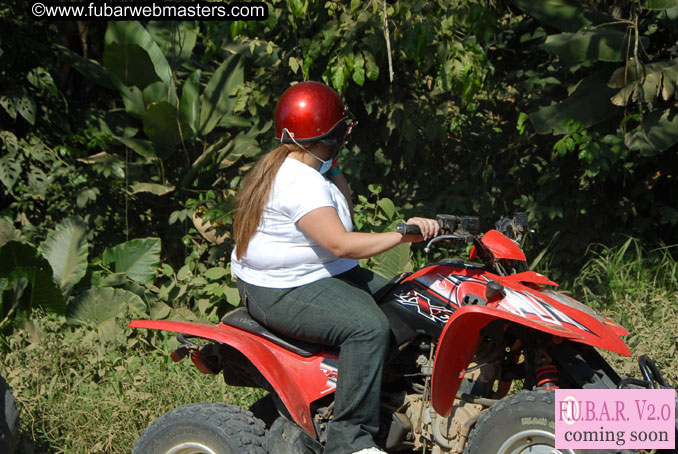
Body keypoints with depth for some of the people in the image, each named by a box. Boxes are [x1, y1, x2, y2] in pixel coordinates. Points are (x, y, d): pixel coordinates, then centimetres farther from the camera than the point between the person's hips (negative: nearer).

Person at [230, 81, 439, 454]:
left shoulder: (286, 167, 12)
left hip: (320, 274, 11)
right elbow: (341, 243, -32)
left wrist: (334, 169, 9)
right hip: (282, 293, -11)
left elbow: (342, 215, 22)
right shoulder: (300, 183, -23)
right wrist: (403, 234, -29)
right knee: (368, 326, -29)